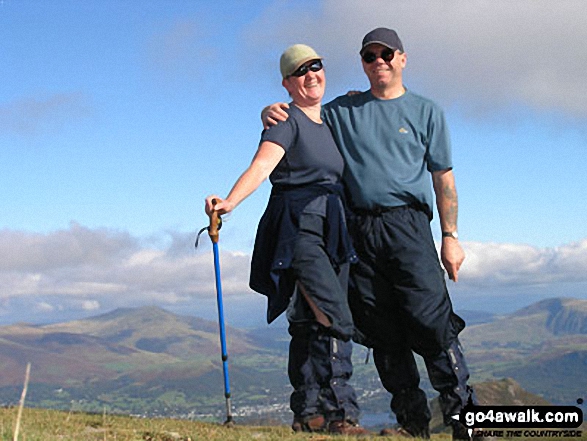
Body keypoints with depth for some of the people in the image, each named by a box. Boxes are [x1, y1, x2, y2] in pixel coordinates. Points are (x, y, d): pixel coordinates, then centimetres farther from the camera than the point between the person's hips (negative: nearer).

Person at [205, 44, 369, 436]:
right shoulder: (287, 121, -4)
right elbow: (261, 166, -21)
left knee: (314, 325, 6)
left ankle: (307, 413, 11)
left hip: (332, 232, 7)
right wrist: (229, 202, -37)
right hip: (297, 229, -7)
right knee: (335, 317, -19)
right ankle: (340, 411, -17)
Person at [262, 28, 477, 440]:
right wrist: (273, 113, -2)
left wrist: (450, 236, 0)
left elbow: (443, 178, 8)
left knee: (429, 318, -14)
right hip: (359, 230, 3)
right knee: (383, 329, 2)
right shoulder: (342, 111, 17)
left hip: (408, 224, -3)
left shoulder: (426, 111, 12)